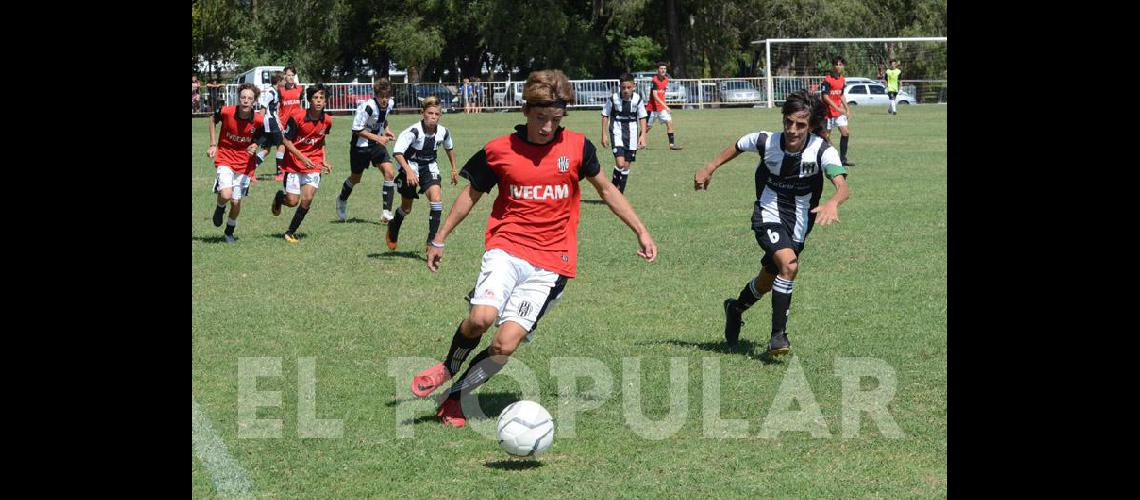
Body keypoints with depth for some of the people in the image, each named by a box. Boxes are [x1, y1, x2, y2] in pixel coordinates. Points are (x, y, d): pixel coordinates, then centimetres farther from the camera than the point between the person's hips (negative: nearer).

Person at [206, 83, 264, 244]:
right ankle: (220, 208, 14)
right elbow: (213, 119, 7)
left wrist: (256, 146, -17)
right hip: (225, 159, -1)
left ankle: (230, 231, 33)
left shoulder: (259, 120, -14)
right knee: (226, 195, -23)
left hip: (244, 163, 1)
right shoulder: (226, 112, -17)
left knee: (236, 202, 5)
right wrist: (213, 144, 4)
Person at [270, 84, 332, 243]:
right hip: (294, 163, -3)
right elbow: (287, 141, -10)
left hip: (314, 164, 3)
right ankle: (279, 197, 34)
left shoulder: (327, 120, -3)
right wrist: (302, 158, -19)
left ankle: (291, 232, 6)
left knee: (307, 199, -11)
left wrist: (324, 160, 6)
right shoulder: (297, 117, -16)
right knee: (292, 201, -4)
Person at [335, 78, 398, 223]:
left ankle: (387, 212, -10)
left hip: (377, 145, 5)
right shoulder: (367, 107, -28)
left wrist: (386, 129, 1)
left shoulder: (388, 104, -6)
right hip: (360, 145, -5)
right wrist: (377, 138, -25)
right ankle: (342, 201, 45)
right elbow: (357, 129, -22)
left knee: (389, 172, -14)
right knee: (355, 178, 13)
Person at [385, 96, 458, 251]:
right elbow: (397, 152, -36)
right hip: (410, 167, -3)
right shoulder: (414, 131, -27)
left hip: (429, 168, 3)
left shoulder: (443, 132, -10)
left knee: (436, 198, -22)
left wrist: (454, 169, 20)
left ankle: (432, 240, -17)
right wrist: (408, 171, -47)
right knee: (406, 208, 9)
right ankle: (393, 229, 44)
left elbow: (449, 148, 14)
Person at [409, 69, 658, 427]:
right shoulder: (499, 150, 0)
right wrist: (439, 239, 19)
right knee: (481, 316, -27)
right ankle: (449, 367, 5)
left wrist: (640, 231, 16)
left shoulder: (577, 147, 2)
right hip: (507, 248, 0)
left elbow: (606, 189, 17)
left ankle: (455, 397, 10)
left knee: (506, 343, -13)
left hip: (551, 263, 0)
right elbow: (471, 194, 15)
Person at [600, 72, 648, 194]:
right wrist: (604, 135, 0)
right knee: (620, 163, -18)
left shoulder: (637, 99, -8)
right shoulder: (613, 98, -13)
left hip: (632, 131, 3)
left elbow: (642, 117, 4)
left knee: (627, 165, 7)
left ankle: (620, 193, 19)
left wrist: (643, 135, -2)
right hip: (617, 131, -3)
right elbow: (605, 115, -1)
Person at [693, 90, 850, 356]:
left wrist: (833, 202, -57)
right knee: (789, 265, -29)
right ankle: (778, 334, -21)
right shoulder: (766, 141, -18)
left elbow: (843, 187, -36)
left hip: (798, 224, 3)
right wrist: (709, 168, 7)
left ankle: (736, 309, 50)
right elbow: (737, 147, 6)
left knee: (768, 281, 18)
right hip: (769, 216, -2)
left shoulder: (822, 151, -21)